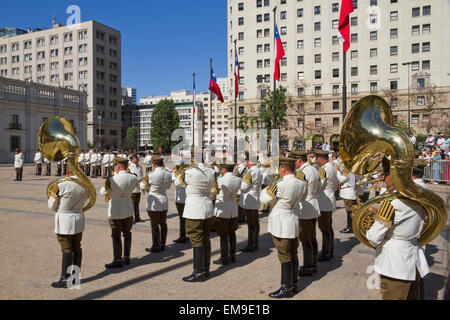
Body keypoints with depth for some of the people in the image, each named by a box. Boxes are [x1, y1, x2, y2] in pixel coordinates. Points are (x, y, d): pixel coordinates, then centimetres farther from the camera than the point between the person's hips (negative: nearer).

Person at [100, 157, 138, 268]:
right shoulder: (133, 178, -6)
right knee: (127, 233, 18)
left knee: (116, 235, 7)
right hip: (128, 210, 4)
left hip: (115, 211, -4)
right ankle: (127, 257, 26)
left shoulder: (112, 180, -18)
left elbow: (103, 192, -2)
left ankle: (118, 260, 11)